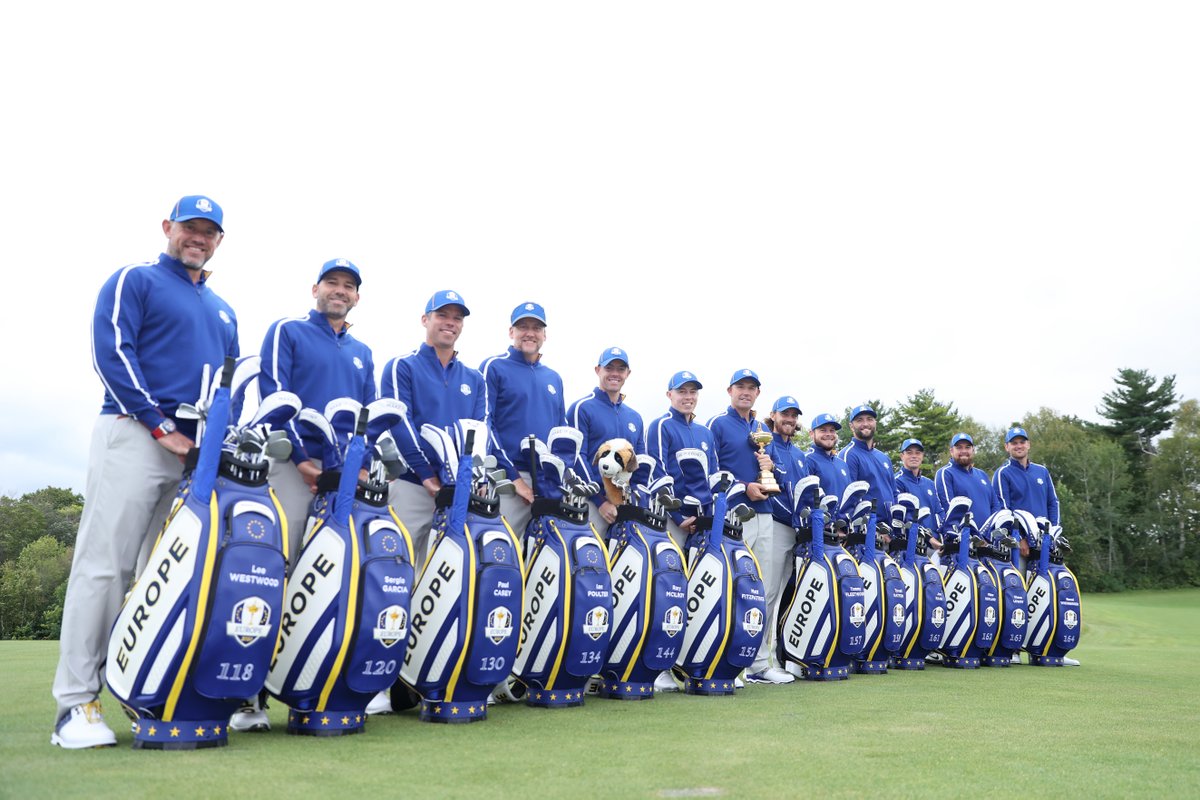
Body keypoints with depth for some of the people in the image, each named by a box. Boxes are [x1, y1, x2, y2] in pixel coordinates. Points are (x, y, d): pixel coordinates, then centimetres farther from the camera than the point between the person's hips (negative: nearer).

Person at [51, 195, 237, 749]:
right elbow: (112, 353, -5)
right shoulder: (134, 281, 8)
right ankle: (75, 700, -5)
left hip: (202, 450, 6)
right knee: (105, 565, -9)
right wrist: (161, 427, -12)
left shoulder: (223, 311, 27)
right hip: (136, 435, -6)